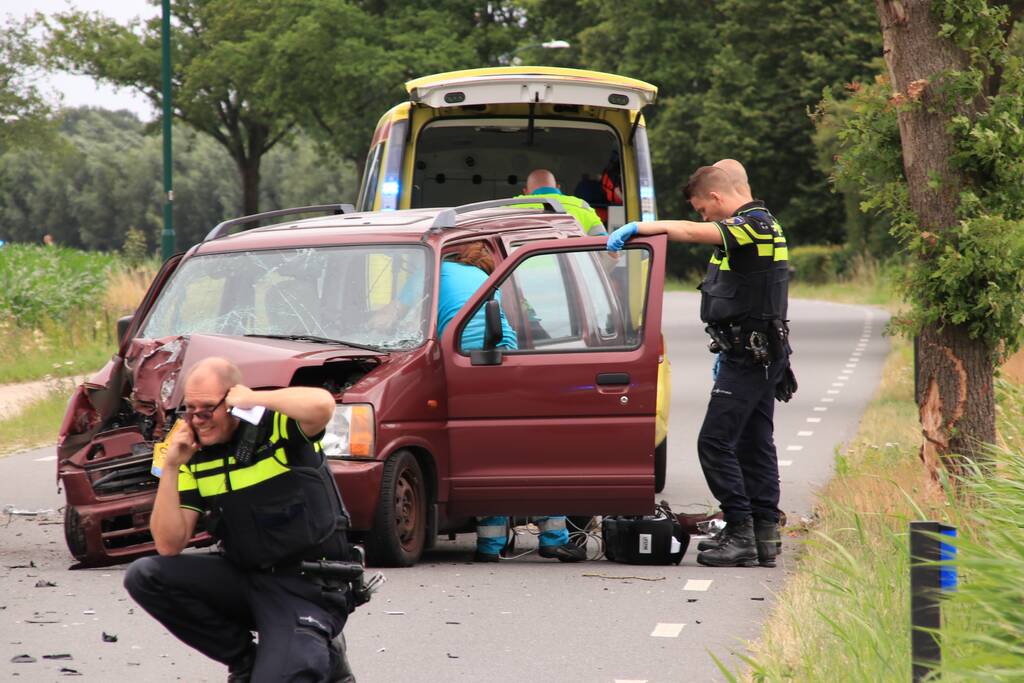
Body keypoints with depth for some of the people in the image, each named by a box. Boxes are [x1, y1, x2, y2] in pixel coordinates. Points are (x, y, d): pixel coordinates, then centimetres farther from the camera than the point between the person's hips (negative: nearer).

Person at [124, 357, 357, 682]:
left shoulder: (277, 424, -12)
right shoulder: (195, 455, 3)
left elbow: (323, 404, -38)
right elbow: (169, 546, -2)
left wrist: (254, 399, -22)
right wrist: (171, 466, -10)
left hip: (309, 586, -6)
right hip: (245, 579, 6)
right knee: (144, 576, -11)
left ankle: (322, 655, 11)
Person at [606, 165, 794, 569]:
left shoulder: (754, 225, -15)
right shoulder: (759, 226, 17)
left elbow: (690, 232, -30)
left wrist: (636, 228, -21)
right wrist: (727, 348, 25)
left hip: (748, 356, -10)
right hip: (762, 353, 10)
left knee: (715, 441, -10)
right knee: (755, 444, 11)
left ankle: (740, 535, -11)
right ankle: (765, 536, 12)